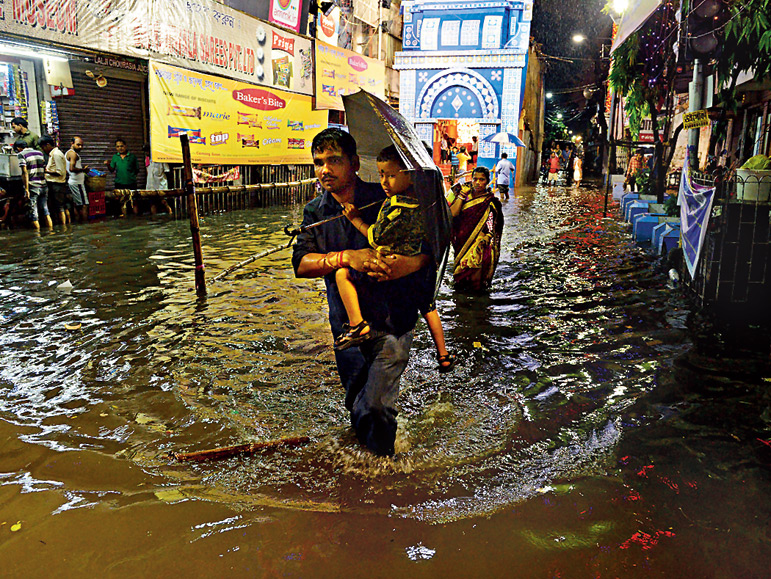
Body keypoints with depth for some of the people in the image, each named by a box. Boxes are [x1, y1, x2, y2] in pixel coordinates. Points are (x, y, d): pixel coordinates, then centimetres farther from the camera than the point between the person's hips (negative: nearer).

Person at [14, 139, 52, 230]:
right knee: (45, 210, 15)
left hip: (32, 186, -5)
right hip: (43, 185, 5)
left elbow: (25, 172, -12)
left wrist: (26, 189, -14)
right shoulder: (39, 153, 14)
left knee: (34, 213, 2)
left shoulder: (21, 154, -3)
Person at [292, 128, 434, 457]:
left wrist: (411, 264, -26)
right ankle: (365, 455, 46)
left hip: (392, 321, -4)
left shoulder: (384, 200, -8)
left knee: (376, 406, -8)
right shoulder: (314, 212, 3)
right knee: (357, 407, 18)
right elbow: (300, 263, -11)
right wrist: (346, 258, -28)